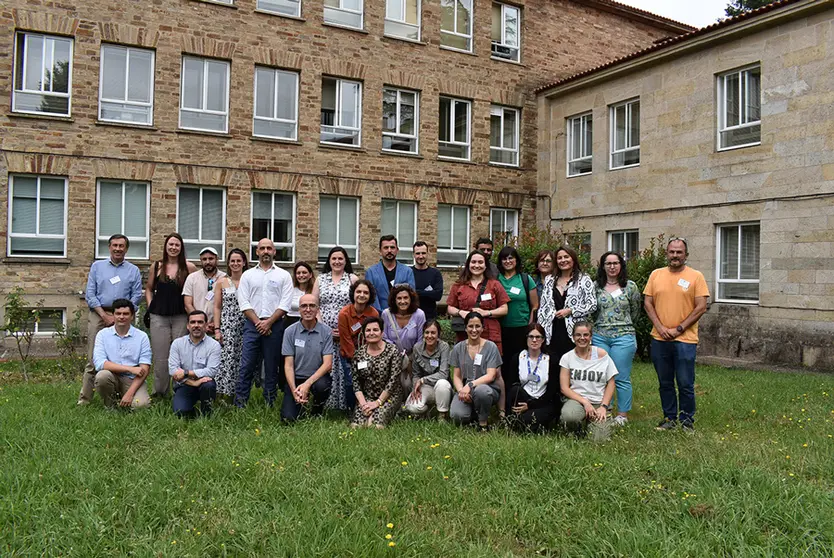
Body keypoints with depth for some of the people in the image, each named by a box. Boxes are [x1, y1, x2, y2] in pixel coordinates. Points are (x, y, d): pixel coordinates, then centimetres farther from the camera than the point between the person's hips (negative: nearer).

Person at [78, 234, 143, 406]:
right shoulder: (97, 266, 12)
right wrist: (105, 315, -6)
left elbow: (136, 297, 3)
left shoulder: (133, 270, 11)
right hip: (98, 315, 0)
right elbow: (90, 294, 5)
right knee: (93, 359, -3)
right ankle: (84, 398, 1)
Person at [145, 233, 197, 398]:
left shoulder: (189, 267, 0)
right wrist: (151, 306, 5)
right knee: (160, 356, 4)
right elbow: (148, 289, 16)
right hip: (159, 317, 1)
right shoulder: (156, 266, 6)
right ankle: (159, 391, 15)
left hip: (180, 317, -1)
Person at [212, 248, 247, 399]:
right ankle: (225, 393, 1)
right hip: (227, 327, 0)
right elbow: (217, 307, 6)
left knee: (242, 361, 1)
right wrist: (217, 329, -1)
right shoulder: (221, 282, 7)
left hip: (245, 327, 0)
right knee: (226, 359, -7)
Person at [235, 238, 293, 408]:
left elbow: (285, 304, -2)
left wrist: (268, 322, -11)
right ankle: (239, 404, 2)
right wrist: (258, 322, -9)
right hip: (252, 324, 1)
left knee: (272, 367, 4)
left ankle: (270, 405, 11)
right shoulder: (248, 275, 10)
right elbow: (244, 303, 2)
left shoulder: (284, 275, 6)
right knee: (246, 365, -2)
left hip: (274, 325, -1)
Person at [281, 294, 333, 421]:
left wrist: (307, 384, -23)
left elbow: (328, 364, -12)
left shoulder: (326, 331, -6)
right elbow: (288, 365, -5)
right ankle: (301, 403, 20)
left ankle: (318, 411, 0)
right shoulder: (290, 331, -3)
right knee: (288, 418, -16)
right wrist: (294, 391, -18)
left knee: (321, 386, -35)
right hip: (296, 378, 1)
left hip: (317, 377, 0)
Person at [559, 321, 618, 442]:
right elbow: (564, 388, -2)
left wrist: (604, 406, -7)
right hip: (576, 400, -1)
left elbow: (610, 383, 4)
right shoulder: (567, 357, 1)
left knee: (600, 439, -19)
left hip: (599, 402, 1)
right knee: (569, 416, -36)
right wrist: (585, 402, -14)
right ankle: (578, 430, 2)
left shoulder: (601, 354, 2)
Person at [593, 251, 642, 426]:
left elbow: (636, 311, 11)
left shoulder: (630, 286, 2)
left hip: (623, 337, -2)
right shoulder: (596, 286, 5)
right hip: (599, 337, 2)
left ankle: (623, 414, 12)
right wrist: (602, 325, 11)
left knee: (622, 378, 1)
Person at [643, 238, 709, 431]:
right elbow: (648, 303, 8)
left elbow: (701, 307, -6)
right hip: (659, 339, 3)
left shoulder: (696, 276, -1)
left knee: (685, 384, 1)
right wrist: (660, 327, -5)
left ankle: (687, 420, 18)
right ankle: (669, 418, 25)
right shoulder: (656, 274, 8)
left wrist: (678, 329, -10)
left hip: (685, 340, -3)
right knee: (665, 383, 12)